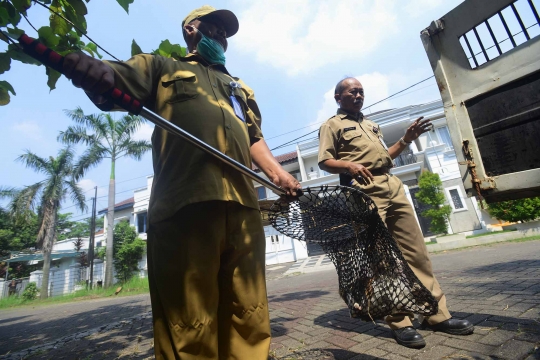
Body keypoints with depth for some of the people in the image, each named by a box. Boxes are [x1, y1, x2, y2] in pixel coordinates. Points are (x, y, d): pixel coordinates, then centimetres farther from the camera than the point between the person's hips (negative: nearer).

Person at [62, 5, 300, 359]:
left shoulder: (240, 89, 35)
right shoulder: (163, 68, 23)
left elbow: (254, 138, 28)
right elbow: (110, 82, 9)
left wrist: (277, 171, 10)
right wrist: (90, 67, -16)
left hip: (244, 207, 5)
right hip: (184, 203, -4)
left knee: (250, 318, 7)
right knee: (188, 327, -2)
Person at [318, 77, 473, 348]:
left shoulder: (370, 124, 30)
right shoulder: (332, 125, 7)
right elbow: (324, 162, -4)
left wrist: (406, 139, 17)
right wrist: (349, 166, -22)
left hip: (393, 186, 7)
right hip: (365, 191, -7)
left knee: (416, 250, 5)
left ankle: (436, 314, 15)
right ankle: (399, 322, 4)